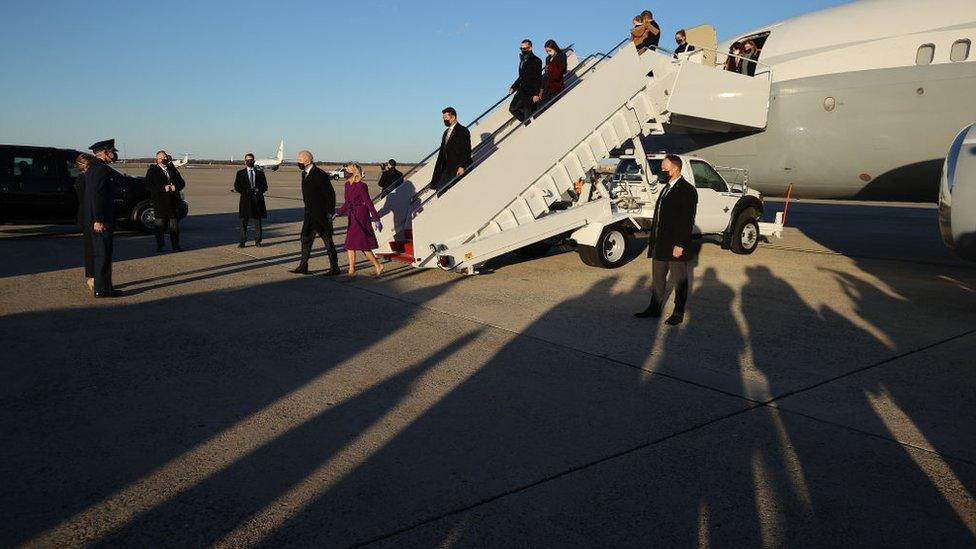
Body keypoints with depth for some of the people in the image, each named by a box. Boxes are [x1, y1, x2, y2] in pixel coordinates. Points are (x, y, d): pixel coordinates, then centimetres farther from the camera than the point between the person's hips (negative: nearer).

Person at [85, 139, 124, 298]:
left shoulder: (93, 168, 17)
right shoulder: (101, 169, -16)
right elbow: (97, 195, -22)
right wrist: (98, 220, -23)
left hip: (97, 219, 11)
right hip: (102, 219, -11)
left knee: (99, 254, 17)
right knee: (104, 254, -5)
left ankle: (100, 286, 25)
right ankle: (103, 289, -1)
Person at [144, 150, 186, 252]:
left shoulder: (173, 170, 15)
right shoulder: (152, 171, 3)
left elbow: (182, 183, 15)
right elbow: (148, 185, -8)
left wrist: (175, 187, -7)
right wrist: (163, 188, -18)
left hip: (173, 202, 3)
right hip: (160, 202, -3)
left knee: (174, 226, 4)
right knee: (160, 225, 0)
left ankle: (176, 246, 9)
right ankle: (159, 246, 8)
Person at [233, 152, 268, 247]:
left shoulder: (260, 173, 11)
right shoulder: (240, 173, 9)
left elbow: (265, 186, 9)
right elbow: (236, 187, 5)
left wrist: (258, 190, -12)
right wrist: (245, 191, -12)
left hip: (258, 200, 1)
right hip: (245, 200, -1)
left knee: (258, 221, 3)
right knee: (243, 222, 0)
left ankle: (257, 241, 12)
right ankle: (242, 242, 4)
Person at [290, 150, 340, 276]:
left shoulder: (319, 174, -17)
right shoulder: (305, 174, 11)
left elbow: (330, 193, -18)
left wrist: (330, 212, -18)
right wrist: (307, 210, 21)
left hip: (322, 214, -9)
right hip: (310, 214, 9)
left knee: (328, 240, -1)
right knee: (306, 238, 11)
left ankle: (334, 268, 9)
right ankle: (303, 266, 18)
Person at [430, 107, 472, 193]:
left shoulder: (463, 131, -5)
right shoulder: (446, 132, 21)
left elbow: (466, 150, -13)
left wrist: (462, 167, -23)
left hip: (458, 169, -8)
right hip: (447, 170, 8)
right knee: (439, 189, 0)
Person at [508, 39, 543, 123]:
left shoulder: (536, 60, -10)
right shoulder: (522, 60, 16)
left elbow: (538, 78, -15)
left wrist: (536, 94, -21)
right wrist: (513, 87, 16)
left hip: (530, 92, -9)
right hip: (521, 91, 9)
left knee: (528, 114, -6)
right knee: (513, 109, 11)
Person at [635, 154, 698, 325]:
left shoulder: (687, 190, -12)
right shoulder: (666, 188, 14)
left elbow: (688, 220, -17)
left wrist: (680, 245, -21)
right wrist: (653, 239, 14)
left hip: (676, 246, -8)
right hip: (660, 245, 8)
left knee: (679, 282, 6)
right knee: (657, 279, 16)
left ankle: (678, 314, 16)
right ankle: (654, 309, 27)